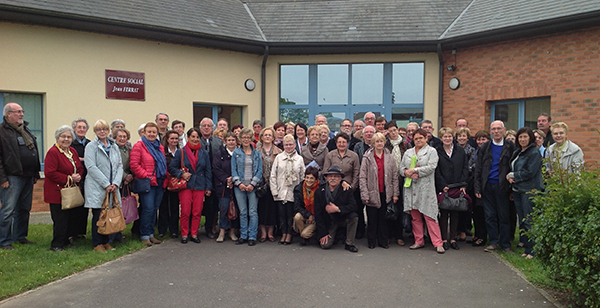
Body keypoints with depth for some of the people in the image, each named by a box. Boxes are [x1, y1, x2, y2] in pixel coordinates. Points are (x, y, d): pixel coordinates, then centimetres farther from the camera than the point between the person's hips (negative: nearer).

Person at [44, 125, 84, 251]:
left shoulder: (73, 151, 12)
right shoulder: (53, 152, -12)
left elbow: (80, 168, 18)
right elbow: (50, 173, -19)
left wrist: (78, 176, -5)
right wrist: (69, 179, -19)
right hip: (57, 192, -8)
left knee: (70, 218, 13)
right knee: (60, 219, -4)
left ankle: (65, 241, 28)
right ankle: (56, 244, 9)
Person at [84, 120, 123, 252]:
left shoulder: (114, 147, 14)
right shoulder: (91, 146, -2)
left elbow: (120, 165, 10)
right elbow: (91, 167, -11)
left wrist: (116, 183, -5)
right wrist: (106, 184, -15)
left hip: (112, 188, 5)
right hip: (97, 188, -4)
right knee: (98, 215, 0)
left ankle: (105, 241, 19)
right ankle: (97, 244, 10)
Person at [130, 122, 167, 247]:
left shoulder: (160, 147, 16)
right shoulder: (139, 146, -5)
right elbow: (134, 164, -12)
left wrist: (165, 177, 10)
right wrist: (146, 176, -14)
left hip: (159, 183, 7)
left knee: (154, 209, 10)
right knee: (148, 209, -8)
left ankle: (150, 234, 20)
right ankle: (144, 236, 4)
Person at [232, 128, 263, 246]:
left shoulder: (257, 153, 8)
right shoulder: (236, 153, 8)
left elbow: (260, 170, 3)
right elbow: (233, 170, 4)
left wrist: (252, 184, -9)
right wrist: (239, 183, -9)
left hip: (253, 186, -1)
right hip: (239, 186, 1)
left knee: (253, 212, -2)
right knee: (242, 212, 5)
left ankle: (252, 237, 4)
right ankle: (243, 236, 13)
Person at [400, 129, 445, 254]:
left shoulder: (431, 151, 4)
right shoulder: (408, 152, 18)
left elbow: (431, 167, -9)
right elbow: (401, 166, 15)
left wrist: (415, 170, -11)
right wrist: (407, 172, -7)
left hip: (426, 188, -4)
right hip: (411, 187, 5)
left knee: (429, 215, -8)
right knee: (415, 216, 8)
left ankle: (437, 243, -2)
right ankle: (419, 241, 18)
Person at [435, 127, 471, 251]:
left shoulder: (460, 151, 10)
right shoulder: (437, 152, 3)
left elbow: (465, 169, 5)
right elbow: (437, 172, -3)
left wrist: (463, 185, -5)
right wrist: (443, 186, -12)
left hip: (458, 188, 2)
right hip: (443, 188, -2)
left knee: (455, 214, 6)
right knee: (444, 213, 1)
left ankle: (453, 238, 15)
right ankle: (444, 239, 9)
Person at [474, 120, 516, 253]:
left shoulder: (510, 147, 2)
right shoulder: (485, 147, 8)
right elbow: (478, 169, 7)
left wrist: (512, 187, -6)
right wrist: (477, 188, 1)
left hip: (502, 186, -2)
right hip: (487, 186, 2)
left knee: (504, 216, 3)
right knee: (490, 216, 6)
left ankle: (505, 244, 14)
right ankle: (494, 242, 16)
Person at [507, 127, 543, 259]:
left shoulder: (534, 153, -9)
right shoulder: (517, 152, 15)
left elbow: (530, 173, -16)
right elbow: (512, 169, 20)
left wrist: (512, 175, -7)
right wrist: (510, 178, -2)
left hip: (529, 190, -8)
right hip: (517, 190, 8)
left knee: (529, 222, -6)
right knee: (521, 221, 11)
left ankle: (531, 251, 1)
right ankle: (525, 247, 19)